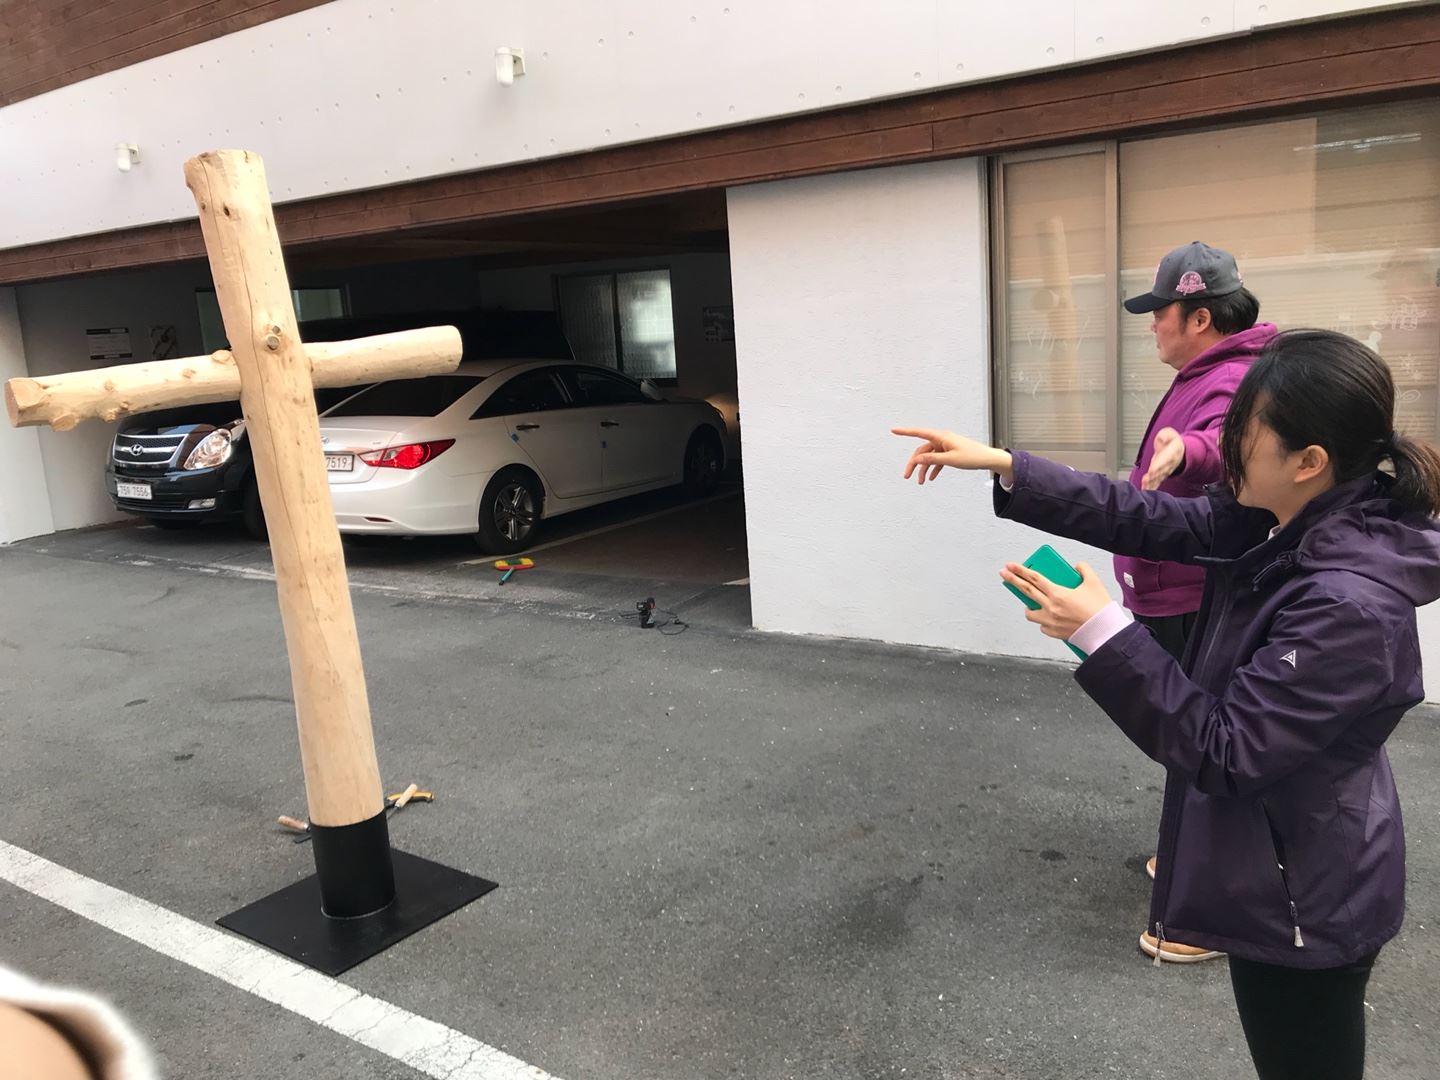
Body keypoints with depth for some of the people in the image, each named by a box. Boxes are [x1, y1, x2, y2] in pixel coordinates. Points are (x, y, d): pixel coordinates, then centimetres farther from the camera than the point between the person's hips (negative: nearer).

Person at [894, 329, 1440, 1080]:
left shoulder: (1349, 607, -33)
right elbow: (1149, 521, 0)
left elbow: (1225, 754, -29)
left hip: (1303, 902, -8)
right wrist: (1004, 468, -6)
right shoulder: (1275, 523, -7)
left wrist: (1103, 634, -31)